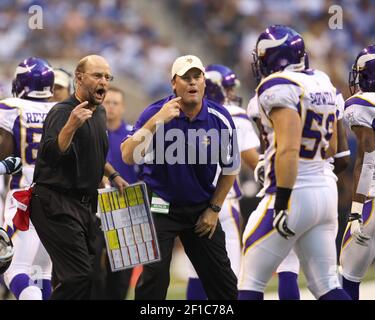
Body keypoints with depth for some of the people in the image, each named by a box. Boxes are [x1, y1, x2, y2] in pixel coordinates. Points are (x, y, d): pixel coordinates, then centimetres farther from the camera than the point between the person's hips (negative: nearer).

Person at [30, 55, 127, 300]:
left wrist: (113, 175, 20)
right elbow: (51, 155, -34)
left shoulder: (100, 112, 12)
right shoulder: (62, 112, -17)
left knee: (89, 272, 11)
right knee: (80, 277, -17)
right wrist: (71, 126, -47)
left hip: (85, 203, 9)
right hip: (57, 203, -9)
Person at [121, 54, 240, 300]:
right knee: (155, 277, -14)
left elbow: (230, 168, 6)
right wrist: (158, 120, -35)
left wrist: (214, 209, 4)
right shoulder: (155, 113, -14)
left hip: (201, 209, 3)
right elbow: (129, 156, -27)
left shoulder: (220, 119, -8)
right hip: (161, 205, -3)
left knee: (222, 279, 6)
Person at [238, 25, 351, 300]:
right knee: (326, 285, 8)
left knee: (252, 282, 2)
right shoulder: (323, 83, 12)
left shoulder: (278, 88, -13)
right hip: (326, 192, 8)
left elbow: (289, 149, -22)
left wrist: (282, 203, -22)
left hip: (294, 195, -8)